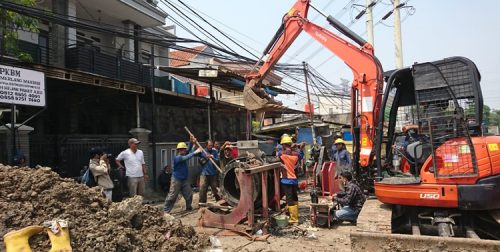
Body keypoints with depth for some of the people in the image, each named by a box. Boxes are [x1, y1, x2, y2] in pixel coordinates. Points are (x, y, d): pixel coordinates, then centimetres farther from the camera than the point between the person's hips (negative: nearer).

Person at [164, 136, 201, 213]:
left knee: (189, 195, 13)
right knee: (172, 196, -3)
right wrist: (195, 152, -36)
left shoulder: (183, 155, 6)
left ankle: (189, 208, 29)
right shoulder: (177, 157, -19)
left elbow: (188, 150, -3)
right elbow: (186, 158, -33)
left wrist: (192, 142, -19)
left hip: (185, 180, 8)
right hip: (176, 180, -8)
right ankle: (166, 211, 4)